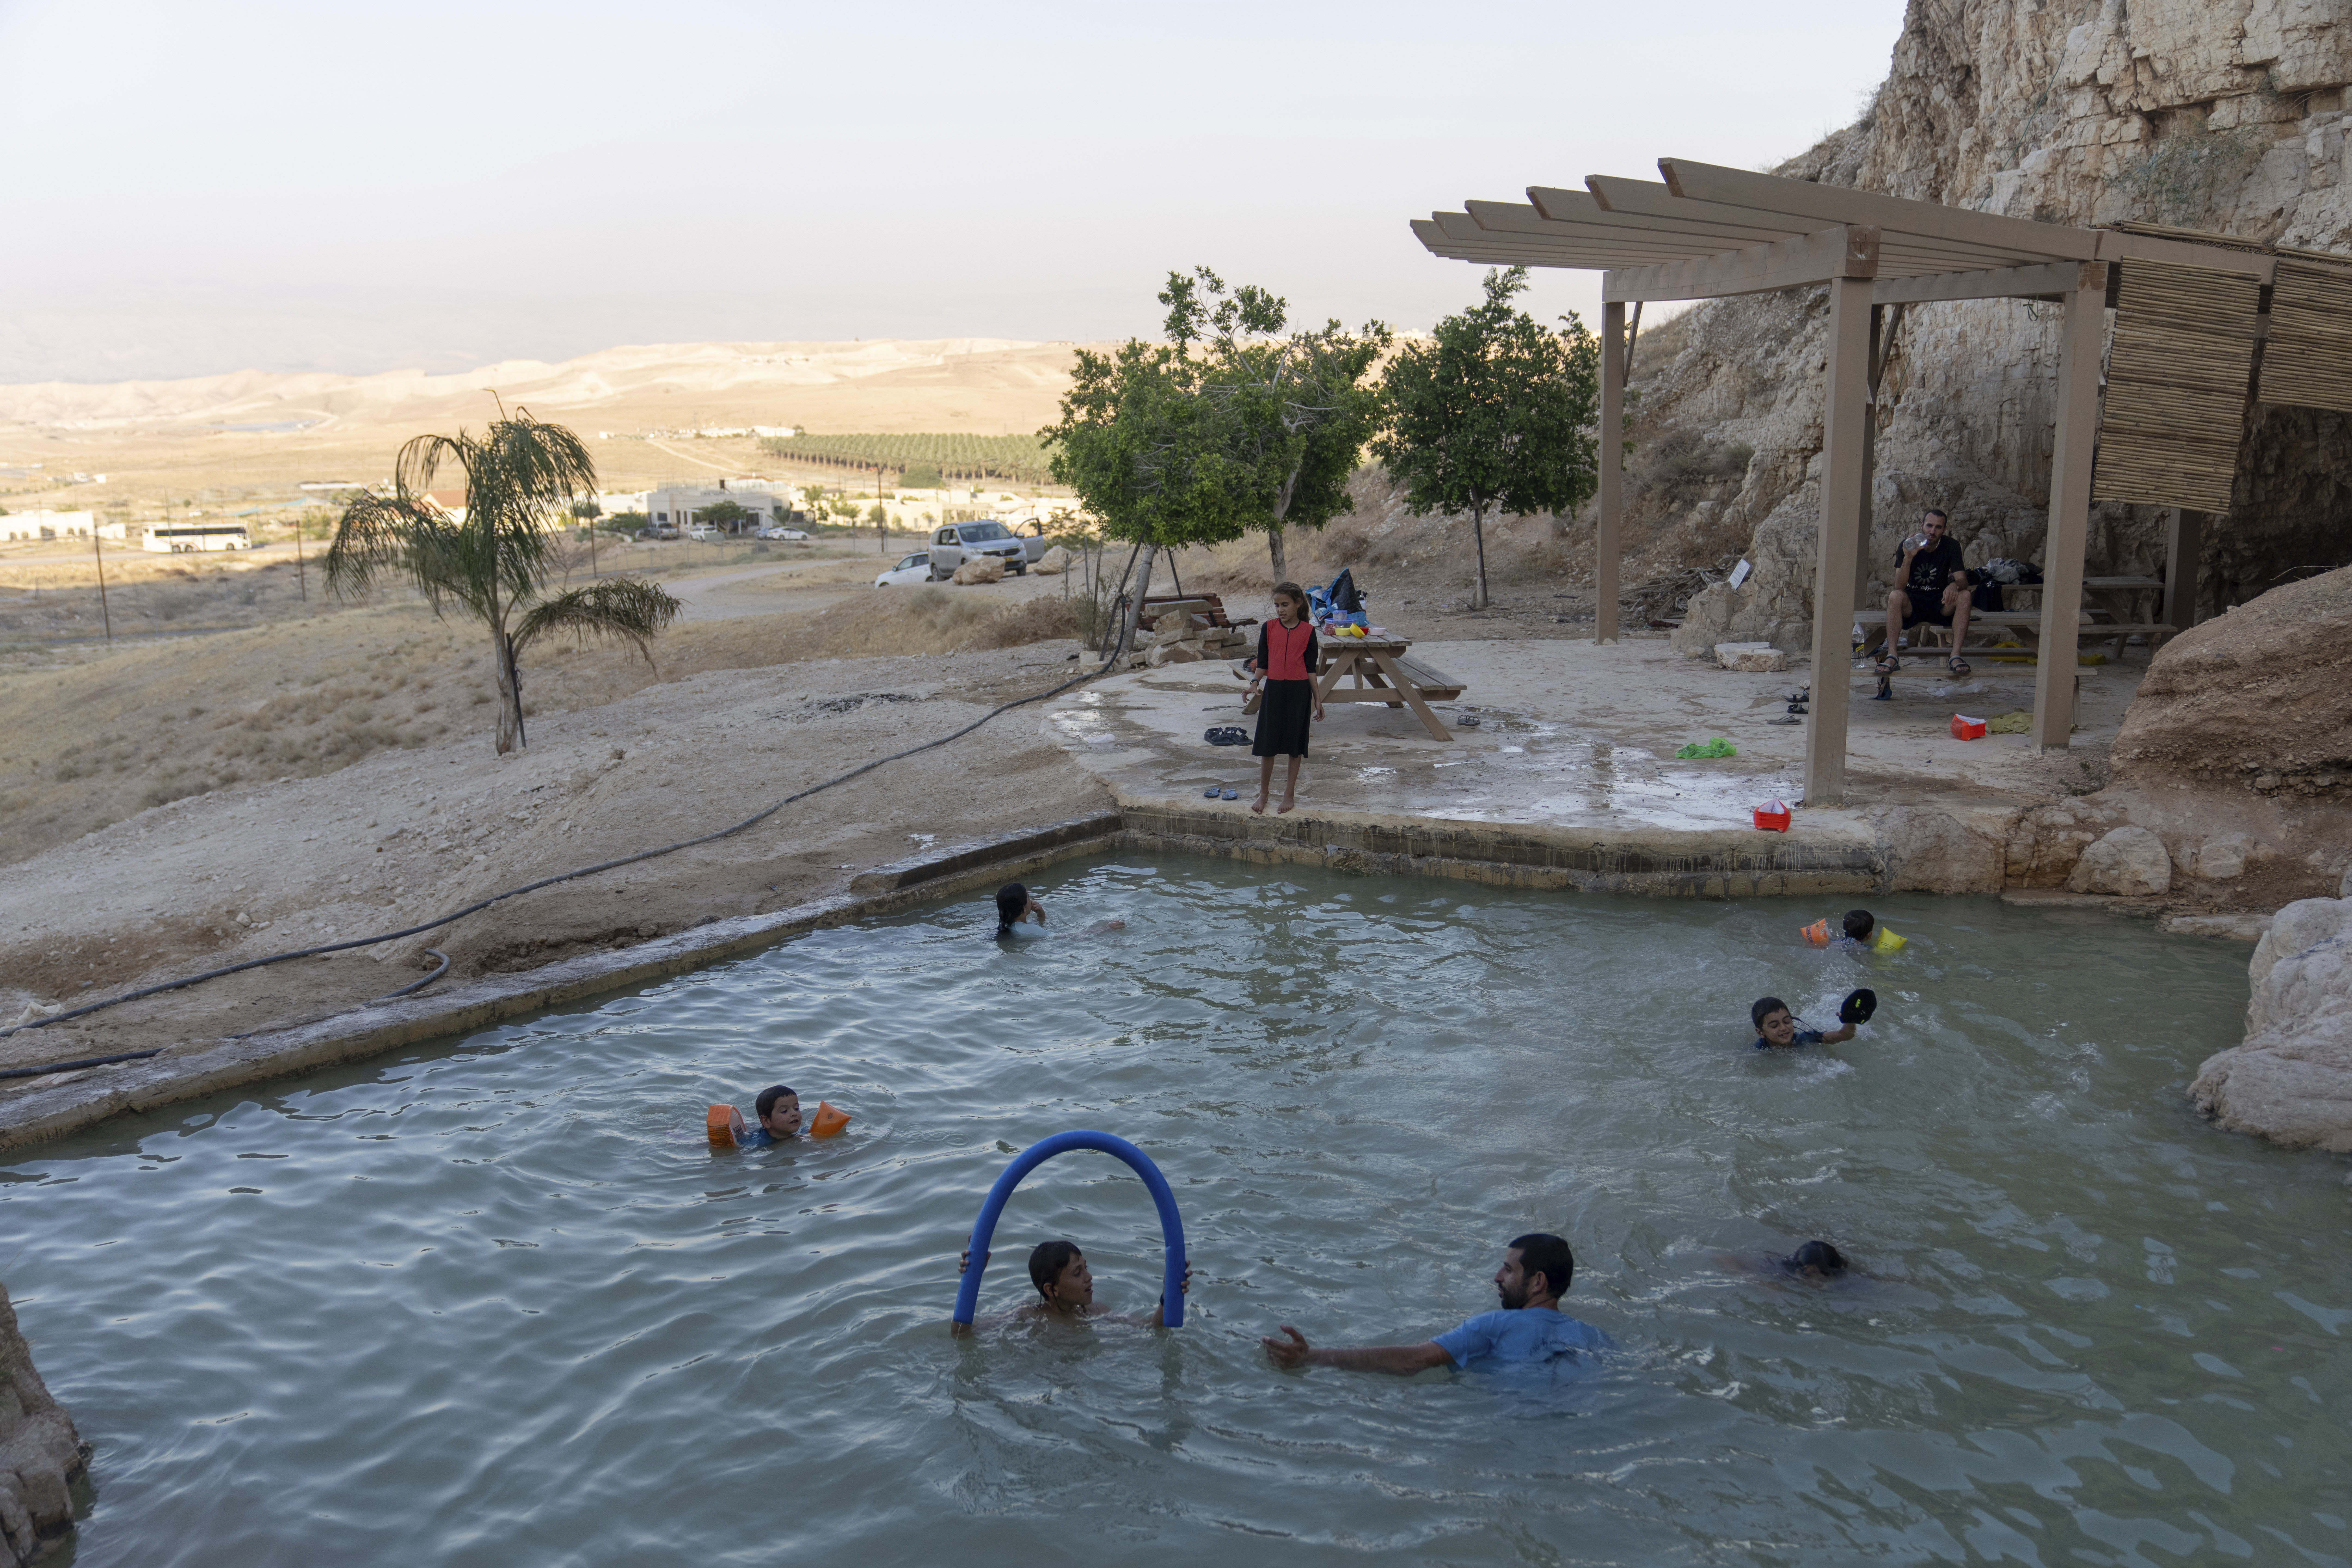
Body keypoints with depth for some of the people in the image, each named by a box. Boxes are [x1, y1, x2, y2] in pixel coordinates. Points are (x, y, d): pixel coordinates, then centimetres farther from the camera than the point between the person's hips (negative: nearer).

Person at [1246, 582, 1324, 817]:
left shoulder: (1307, 631, -1)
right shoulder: (1269, 628, 2)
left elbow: (1311, 668, 3)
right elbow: (1262, 662, 5)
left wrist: (1317, 698, 2)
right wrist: (1255, 683, -13)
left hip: (1299, 691, -1)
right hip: (1273, 689, 1)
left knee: (1295, 744, 6)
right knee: (1267, 743, 4)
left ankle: (1289, 794, 17)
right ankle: (1263, 793, 17)